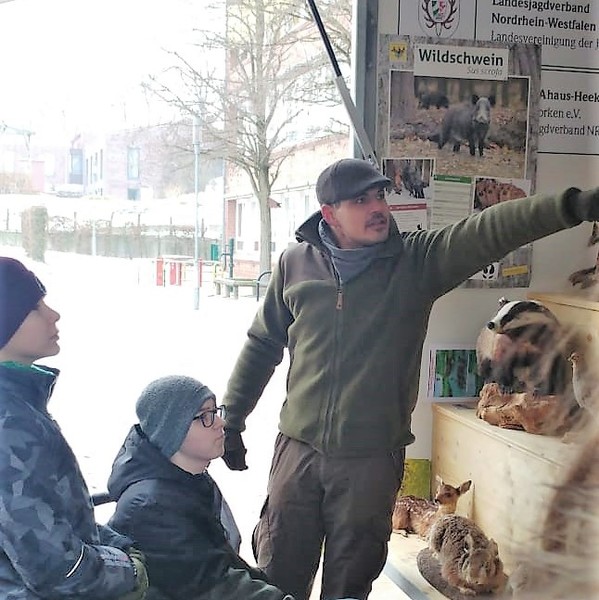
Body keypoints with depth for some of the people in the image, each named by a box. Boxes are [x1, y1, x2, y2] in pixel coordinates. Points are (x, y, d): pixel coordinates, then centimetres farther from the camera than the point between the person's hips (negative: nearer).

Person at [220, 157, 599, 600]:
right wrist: (231, 420, 13)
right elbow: (262, 346, 11)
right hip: (298, 449, 1)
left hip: (372, 459, -1)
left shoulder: (419, 261, -5)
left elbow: (491, 230, -21)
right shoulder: (295, 264, 1)